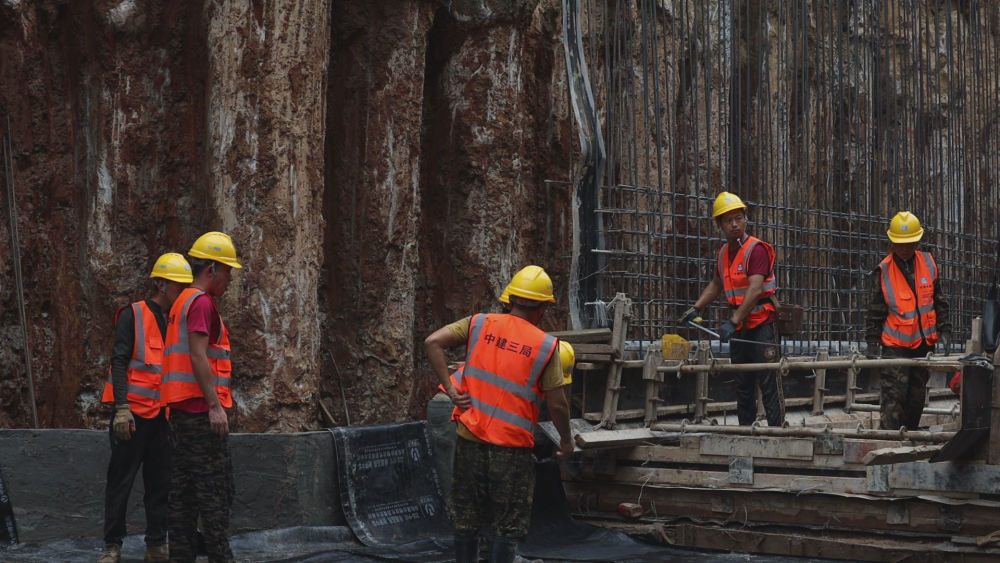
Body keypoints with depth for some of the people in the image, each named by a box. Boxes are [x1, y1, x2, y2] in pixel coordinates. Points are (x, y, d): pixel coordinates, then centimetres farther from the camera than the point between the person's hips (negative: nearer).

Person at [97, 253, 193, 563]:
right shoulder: (133, 315, -5)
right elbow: (119, 361, -11)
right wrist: (122, 407, -19)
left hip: (162, 414, 6)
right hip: (134, 412, -6)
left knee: (160, 482, 7)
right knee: (121, 480, -1)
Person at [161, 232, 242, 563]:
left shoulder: (183, 301, 21)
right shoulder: (201, 302, -10)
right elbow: (198, 356, -18)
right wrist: (215, 405, -21)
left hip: (182, 409, 10)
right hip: (201, 408, -10)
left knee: (185, 487, 9)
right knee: (215, 488, -9)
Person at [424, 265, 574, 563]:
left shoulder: (479, 324, 1)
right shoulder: (545, 346, -6)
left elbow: (432, 343, -9)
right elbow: (557, 405, -5)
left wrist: (450, 388, -4)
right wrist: (566, 440, 12)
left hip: (470, 440, 3)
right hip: (512, 449, -3)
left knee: (466, 520, 15)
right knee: (509, 526, 7)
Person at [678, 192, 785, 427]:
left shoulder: (757, 249, -14)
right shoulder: (724, 253, 11)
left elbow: (754, 290, -24)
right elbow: (716, 284, 28)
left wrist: (733, 322, -29)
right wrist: (696, 308, 16)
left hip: (762, 322, -8)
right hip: (740, 327, 8)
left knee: (769, 383, -9)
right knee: (743, 385, 12)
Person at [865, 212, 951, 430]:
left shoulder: (929, 263, 4)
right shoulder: (883, 271, -7)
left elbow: (939, 301, 12)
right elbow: (875, 310, -4)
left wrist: (944, 330, 6)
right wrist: (872, 342, -8)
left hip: (924, 343, 4)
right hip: (894, 345, -4)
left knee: (917, 396, 10)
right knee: (894, 396, -11)